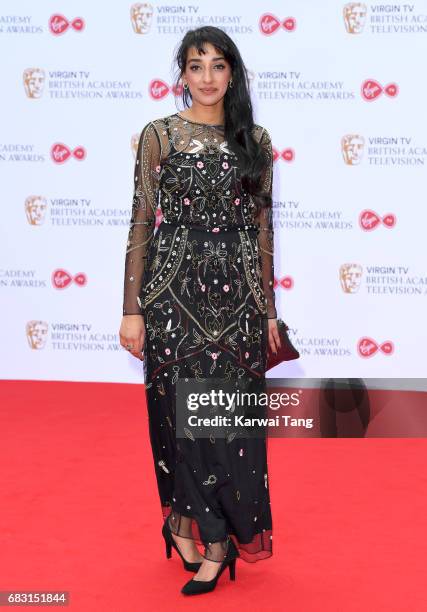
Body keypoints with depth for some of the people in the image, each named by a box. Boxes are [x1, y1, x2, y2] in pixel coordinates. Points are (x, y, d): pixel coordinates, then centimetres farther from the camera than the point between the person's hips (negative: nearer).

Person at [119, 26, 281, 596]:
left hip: (237, 293, 2)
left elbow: (262, 229, 10)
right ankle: (215, 537, 20)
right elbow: (142, 224, 0)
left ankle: (188, 523, 20)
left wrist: (268, 309, 8)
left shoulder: (255, 140, 8)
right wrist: (133, 309, -4)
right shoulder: (158, 135, 1)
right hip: (175, 292, -2)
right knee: (182, 413, 3)